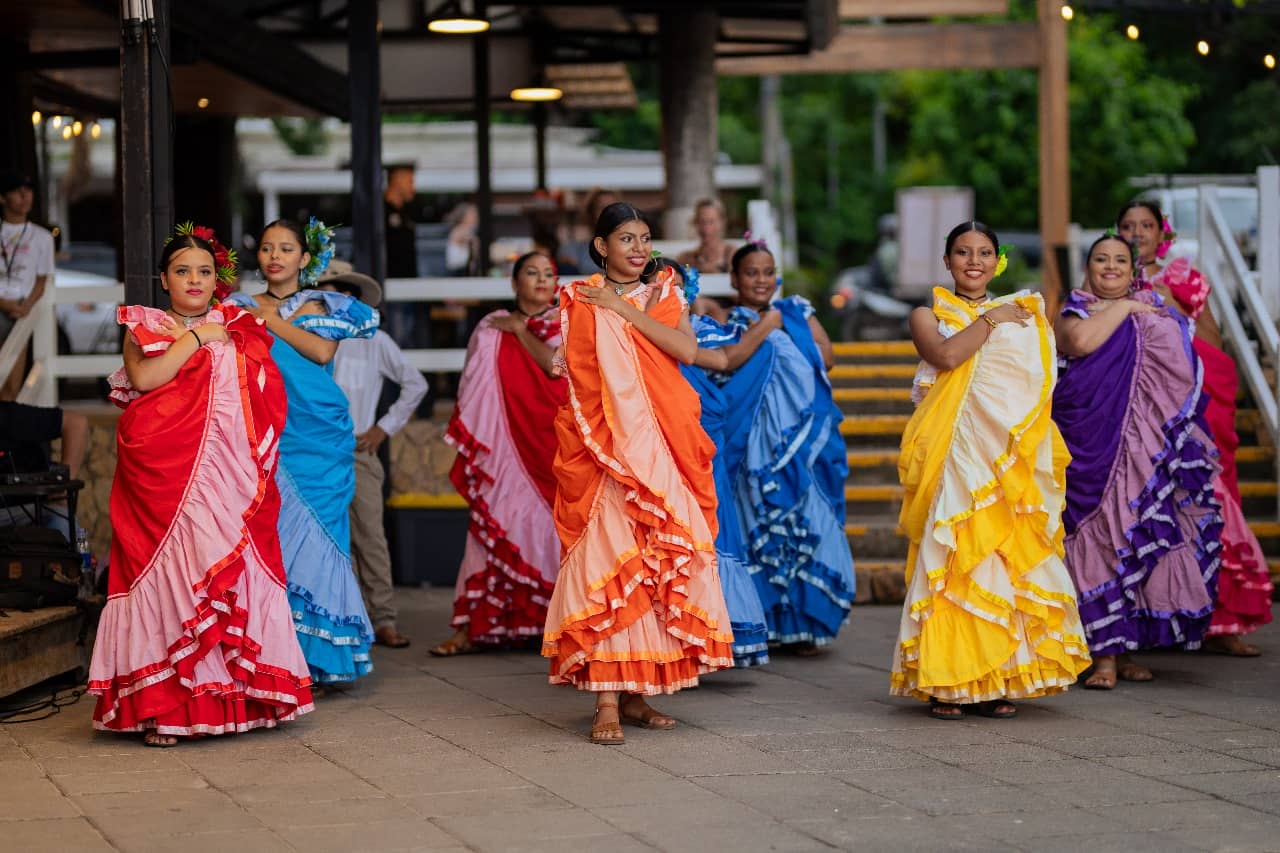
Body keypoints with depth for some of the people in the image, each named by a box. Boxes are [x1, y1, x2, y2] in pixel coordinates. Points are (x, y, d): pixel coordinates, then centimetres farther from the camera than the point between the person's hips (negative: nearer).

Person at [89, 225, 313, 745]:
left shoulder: (237, 330, 17)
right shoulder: (143, 328, 11)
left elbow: (266, 402, 16)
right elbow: (143, 378, -9)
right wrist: (196, 338, -5)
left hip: (224, 473, 3)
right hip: (163, 471, -2)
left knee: (229, 568, -5)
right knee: (167, 567, -9)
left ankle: (229, 698, 0)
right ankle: (162, 707, -9)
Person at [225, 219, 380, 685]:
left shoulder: (319, 305, 11)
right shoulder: (243, 309, 16)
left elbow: (322, 350, -8)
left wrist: (271, 321, -5)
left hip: (316, 436, -2)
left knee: (310, 534, -7)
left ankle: (317, 659, -4)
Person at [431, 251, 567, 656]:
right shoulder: (491, 330, 11)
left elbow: (559, 366, -11)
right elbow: (475, 389, 11)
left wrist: (520, 330, -4)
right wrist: (470, 442, 3)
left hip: (554, 444, -1)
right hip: (506, 442, 1)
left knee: (552, 523, -3)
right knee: (494, 523, -5)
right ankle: (472, 627, -5)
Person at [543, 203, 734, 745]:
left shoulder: (665, 293, 16)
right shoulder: (583, 301, 6)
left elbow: (686, 350, -3)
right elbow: (585, 377, -6)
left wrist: (626, 310, -6)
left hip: (663, 447, 4)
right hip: (605, 447, -4)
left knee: (659, 558, -1)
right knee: (607, 557, -14)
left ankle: (636, 694, 7)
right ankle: (606, 700, -17)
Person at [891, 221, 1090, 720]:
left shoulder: (1021, 315, 17)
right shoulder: (929, 316, 10)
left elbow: (1039, 386, 14)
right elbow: (946, 355, -13)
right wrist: (990, 319, -4)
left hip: (1007, 457, 2)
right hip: (954, 455, -2)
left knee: (1007, 559, -3)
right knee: (951, 560, -8)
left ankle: (997, 682, 3)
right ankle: (945, 684, -4)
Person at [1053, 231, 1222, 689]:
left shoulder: (1157, 315, 18)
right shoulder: (1075, 313, 8)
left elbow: (1182, 377, 19)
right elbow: (1080, 340, -16)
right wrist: (1122, 308, -4)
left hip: (1146, 445, 3)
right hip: (1092, 441, -3)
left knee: (1141, 536, 0)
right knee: (1099, 534, -10)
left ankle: (1126, 650, 7)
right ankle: (1104, 655, -9)